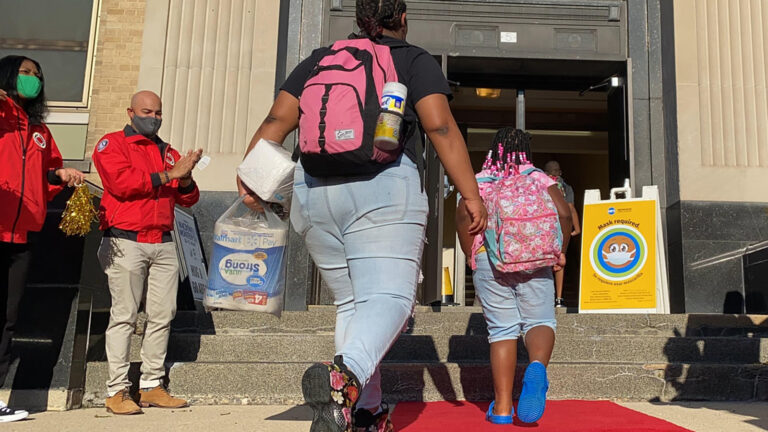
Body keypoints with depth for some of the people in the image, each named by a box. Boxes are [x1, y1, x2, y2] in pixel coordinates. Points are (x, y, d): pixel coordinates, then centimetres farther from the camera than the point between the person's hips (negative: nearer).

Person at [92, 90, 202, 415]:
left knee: (162, 315, 3)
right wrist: (168, 175, -11)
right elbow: (122, 182, -12)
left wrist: (186, 178, -4)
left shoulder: (167, 152, 21)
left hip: (163, 244, 5)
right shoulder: (112, 144, 6)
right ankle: (117, 391, 1)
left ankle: (152, 386, 11)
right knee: (124, 316, -6)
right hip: (126, 242, -5)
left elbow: (188, 199, 17)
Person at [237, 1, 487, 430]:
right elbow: (441, 127, -3)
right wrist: (472, 196, -4)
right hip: (384, 184, -5)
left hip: (313, 189, 5)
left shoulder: (319, 60, 22)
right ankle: (346, 375, -38)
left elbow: (277, 121, 9)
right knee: (389, 298, -10)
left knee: (351, 303, 14)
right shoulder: (416, 60, 11)